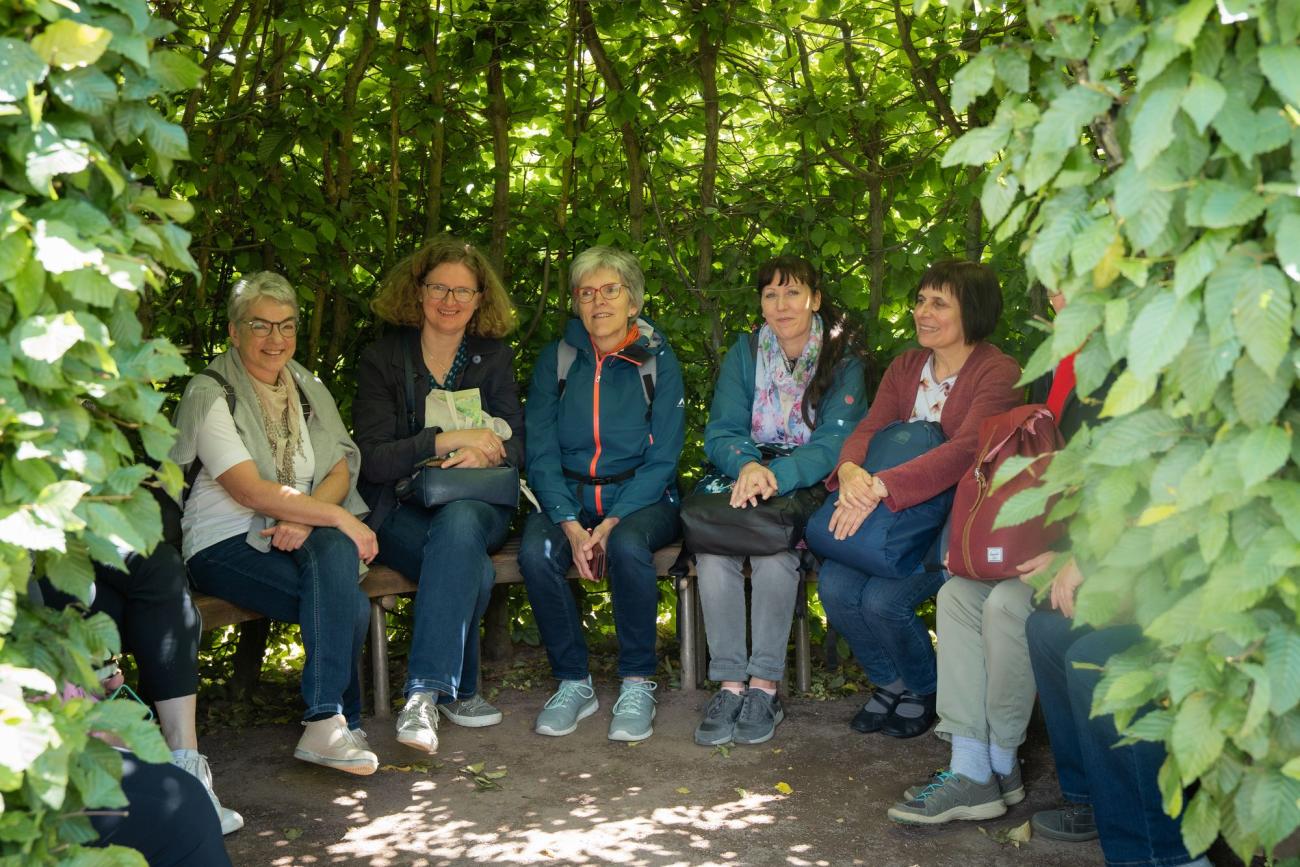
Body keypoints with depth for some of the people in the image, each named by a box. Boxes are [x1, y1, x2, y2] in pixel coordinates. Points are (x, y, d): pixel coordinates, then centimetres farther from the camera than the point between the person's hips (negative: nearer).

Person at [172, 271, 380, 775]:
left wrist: (305, 519, -17)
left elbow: (340, 473, 4)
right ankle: (341, 722, -20)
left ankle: (326, 724, -31)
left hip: (301, 534, 5)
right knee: (349, 605, -29)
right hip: (227, 543, -4)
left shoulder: (308, 388, 14)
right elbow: (250, 490, -16)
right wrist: (338, 516, -20)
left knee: (334, 551, -33)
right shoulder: (209, 394, -5)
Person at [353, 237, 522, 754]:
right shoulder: (382, 359, 3)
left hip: (478, 506, 2)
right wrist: (451, 440, -18)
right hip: (401, 512, -2)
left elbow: (519, 445, 5)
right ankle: (456, 690, -18)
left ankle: (424, 693, -34)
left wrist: (485, 454, -19)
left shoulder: (494, 359, 12)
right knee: (473, 570, -34)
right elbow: (372, 458, -8)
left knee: (458, 524, -36)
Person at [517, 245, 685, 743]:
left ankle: (638, 683, -17)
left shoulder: (657, 361, 1)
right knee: (535, 551, -30)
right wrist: (570, 524, -16)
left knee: (627, 546, -35)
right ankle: (573, 682, -12)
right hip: (568, 497, 2)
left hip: (641, 497, -2)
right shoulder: (556, 360, 6)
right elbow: (540, 453, 0)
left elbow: (663, 458, -4)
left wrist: (613, 523, -18)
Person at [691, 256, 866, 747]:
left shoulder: (842, 360, 0)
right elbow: (720, 432, 1)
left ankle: (765, 687, -21)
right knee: (712, 550, -30)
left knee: (773, 554, -34)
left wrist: (777, 476, -32)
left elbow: (836, 443, -13)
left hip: (808, 489, -2)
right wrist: (748, 466, -24)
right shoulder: (744, 353, 10)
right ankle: (730, 683, -21)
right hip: (744, 482, 3)